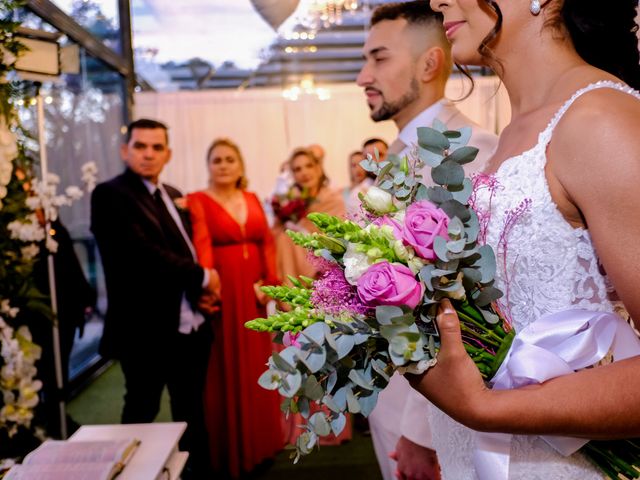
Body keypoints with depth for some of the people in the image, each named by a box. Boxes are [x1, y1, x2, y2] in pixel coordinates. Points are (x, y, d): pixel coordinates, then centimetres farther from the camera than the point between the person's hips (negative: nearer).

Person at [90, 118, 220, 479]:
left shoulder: (173, 195, 13)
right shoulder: (110, 195, -12)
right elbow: (142, 252, -24)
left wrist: (201, 292, -1)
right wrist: (202, 277, -15)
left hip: (192, 325, 8)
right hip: (147, 330, -7)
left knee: (192, 410, 19)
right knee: (142, 413, 9)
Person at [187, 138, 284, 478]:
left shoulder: (252, 200, 13)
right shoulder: (197, 201, -3)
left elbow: (267, 242, 8)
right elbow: (201, 247, -16)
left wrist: (270, 282, -3)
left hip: (254, 294, 5)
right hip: (222, 293, -5)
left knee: (256, 366, 14)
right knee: (226, 369, 2)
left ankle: (259, 441, 30)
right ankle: (230, 450, 16)